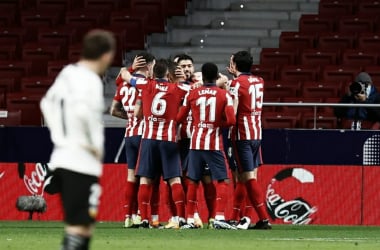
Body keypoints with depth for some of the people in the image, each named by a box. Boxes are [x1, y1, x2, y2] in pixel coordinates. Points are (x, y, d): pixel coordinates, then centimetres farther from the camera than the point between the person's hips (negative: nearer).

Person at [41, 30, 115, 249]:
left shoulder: (67, 73, 12)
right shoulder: (90, 80, -14)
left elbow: (47, 103, 24)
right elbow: (83, 111, -31)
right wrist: (95, 145, -18)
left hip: (63, 157, 9)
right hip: (83, 163, -9)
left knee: (84, 225, 15)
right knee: (79, 226, -9)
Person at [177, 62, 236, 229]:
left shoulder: (192, 94, 3)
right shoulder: (224, 95, -3)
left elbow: (180, 118, 7)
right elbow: (231, 120, -11)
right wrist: (219, 124, 8)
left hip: (196, 142, 2)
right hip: (215, 143, -2)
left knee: (193, 181, 9)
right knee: (222, 181, 2)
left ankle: (190, 220, 8)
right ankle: (219, 217, -11)